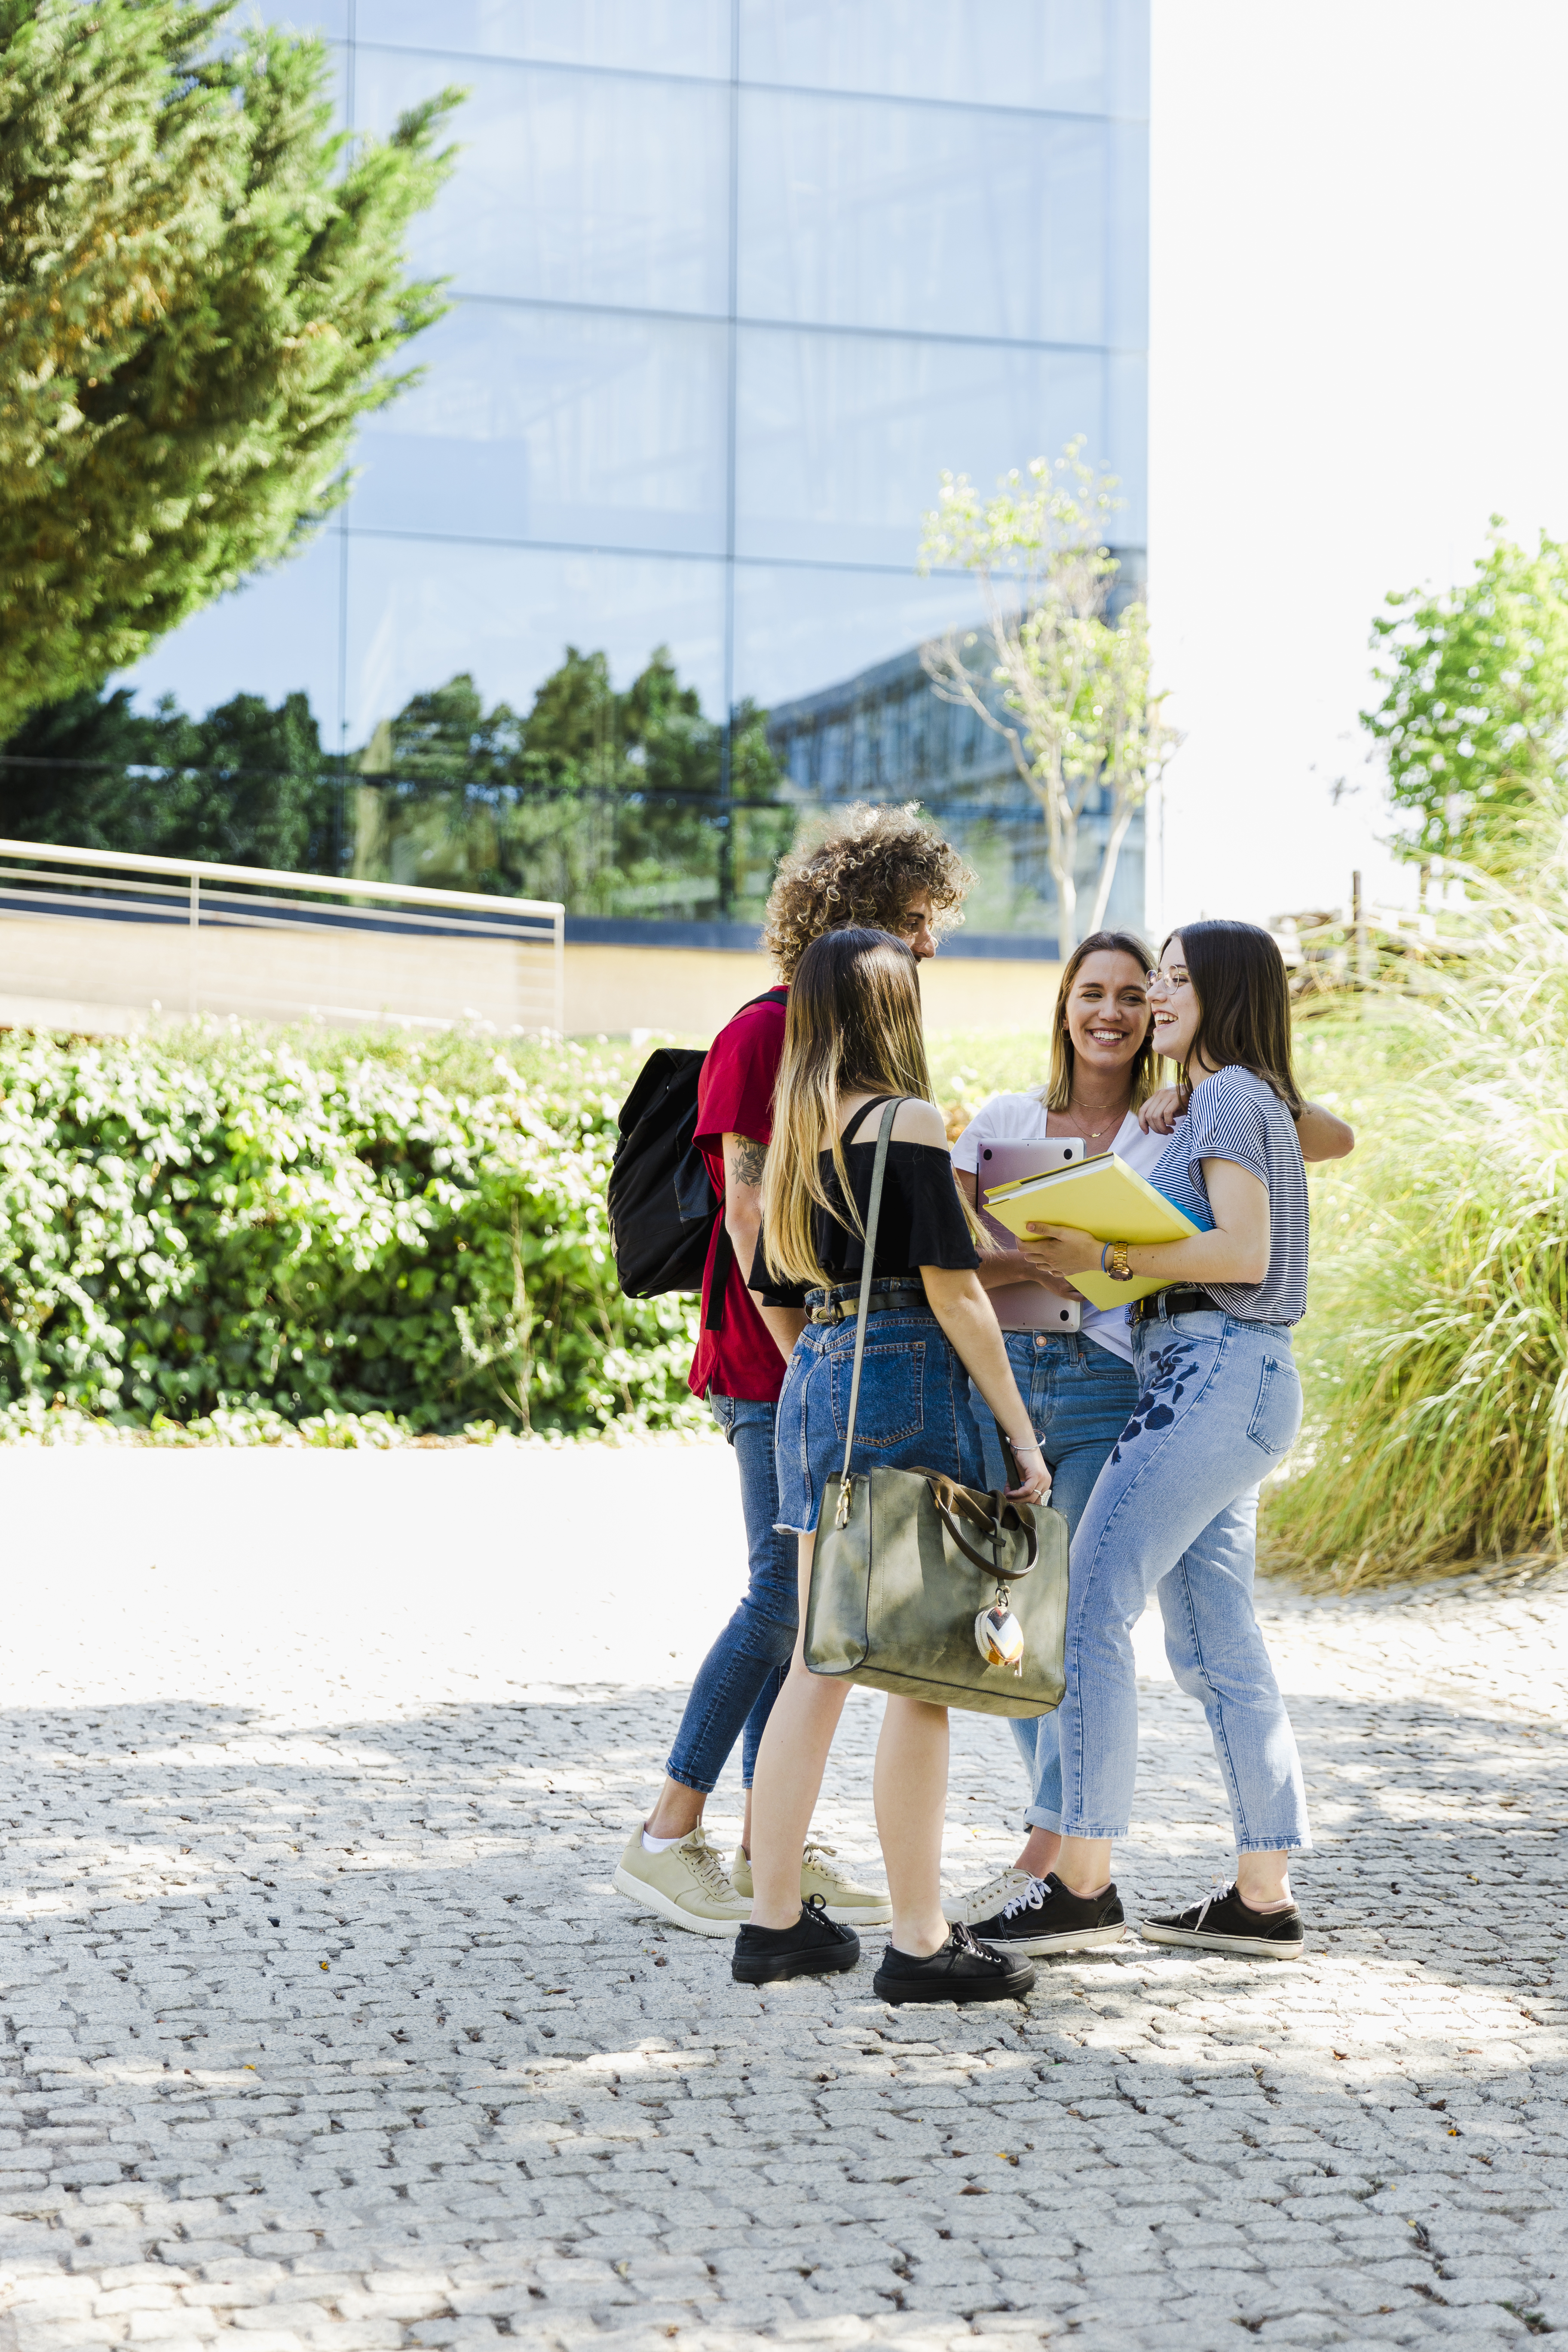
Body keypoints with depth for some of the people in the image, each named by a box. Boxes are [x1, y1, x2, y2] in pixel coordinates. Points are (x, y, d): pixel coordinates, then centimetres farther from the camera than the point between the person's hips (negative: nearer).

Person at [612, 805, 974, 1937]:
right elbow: (753, 1207, -15)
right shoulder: (766, 1034, -10)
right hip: (778, 1369, -9)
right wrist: (803, 1356, -19)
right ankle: (669, 1837, -3)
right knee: (786, 1598, -10)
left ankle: (770, 1847, 13)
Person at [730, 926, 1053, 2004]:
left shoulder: (802, 1126, 12)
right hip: (905, 1385, -8)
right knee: (922, 1674, -3)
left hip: (814, 1382, 8)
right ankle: (921, 1943, 0)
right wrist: (1021, 1431, -9)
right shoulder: (909, 1119, -9)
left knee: (819, 1664, 12)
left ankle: (777, 1919, 16)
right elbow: (952, 1289, -13)